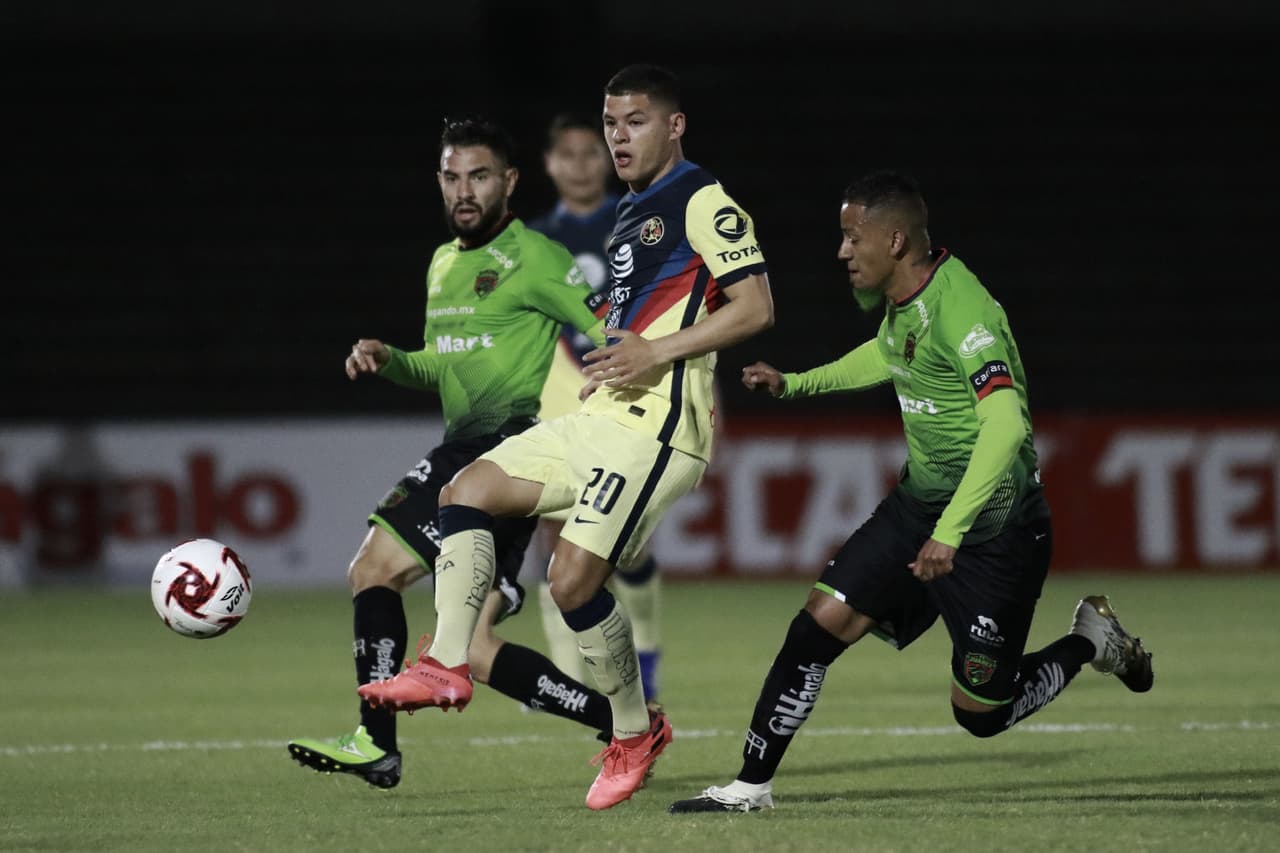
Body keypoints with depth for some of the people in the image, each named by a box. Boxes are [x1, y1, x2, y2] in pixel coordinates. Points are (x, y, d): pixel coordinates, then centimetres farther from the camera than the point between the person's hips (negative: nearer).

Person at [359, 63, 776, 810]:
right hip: (601, 415, 10)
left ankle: (636, 733, 3)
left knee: (574, 578, -16)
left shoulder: (702, 202, -7)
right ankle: (448, 665, -4)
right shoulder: (634, 211, 22)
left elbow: (756, 307, -15)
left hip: (655, 425, -10)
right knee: (469, 488, 2)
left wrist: (656, 352, -19)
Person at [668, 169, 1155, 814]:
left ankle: (1090, 640, 25)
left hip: (993, 530, -8)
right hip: (919, 504, 8)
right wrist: (795, 384, 26)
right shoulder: (903, 299, 2)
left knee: (980, 713, 0)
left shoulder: (961, 311, -27)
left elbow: (1006, 425, -37)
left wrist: (950, 531, -42)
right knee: (820, 621, -6)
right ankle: (751, 787, 2)